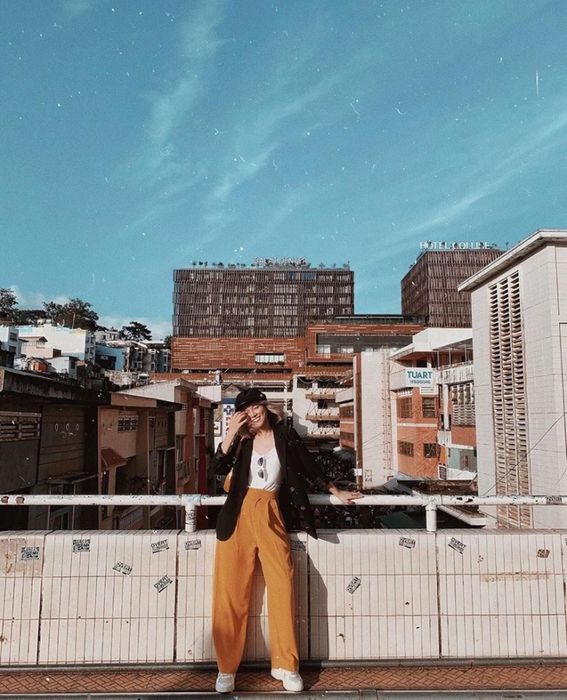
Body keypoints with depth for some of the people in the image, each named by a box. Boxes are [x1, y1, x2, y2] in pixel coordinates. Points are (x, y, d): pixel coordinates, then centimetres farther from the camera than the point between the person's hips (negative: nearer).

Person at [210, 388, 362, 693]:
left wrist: (336, 491, 22)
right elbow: (217, 468, -3)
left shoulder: (286, 436, 7)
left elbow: (309, 467, 16)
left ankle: (285, 664, 1)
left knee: (282, 583, -13)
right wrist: (230, 432, -10)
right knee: (231, 589, -1)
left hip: (270, 514, -1)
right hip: (239, 513, 1)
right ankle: (226, 668, 11)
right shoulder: (242, 440, 10)